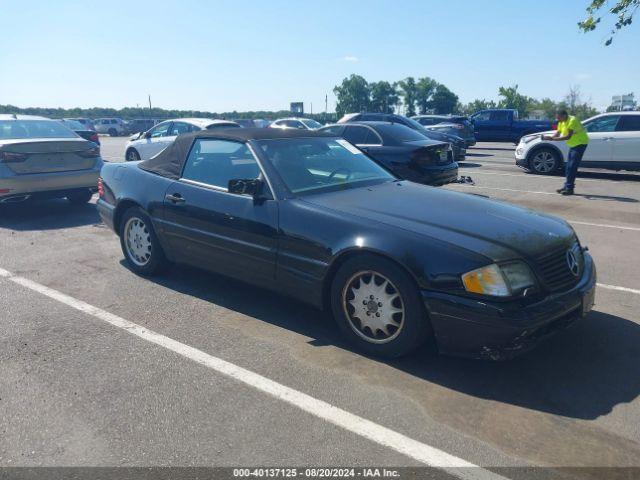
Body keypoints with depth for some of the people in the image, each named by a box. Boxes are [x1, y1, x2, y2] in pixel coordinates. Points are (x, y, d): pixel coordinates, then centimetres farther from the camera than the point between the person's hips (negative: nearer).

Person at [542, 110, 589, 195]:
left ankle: (569, 188, -12)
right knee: (569, 166, 10)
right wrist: (549, 137, -19)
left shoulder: (572, 121, -25)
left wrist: (553, 139, -35)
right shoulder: (562, 122, 2)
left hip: (580, 143, -9)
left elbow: (568, 136, -31)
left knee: (572, 166, -13)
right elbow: (558, 133, 2)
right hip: (573, 144, 9)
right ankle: (567, 186, 16)